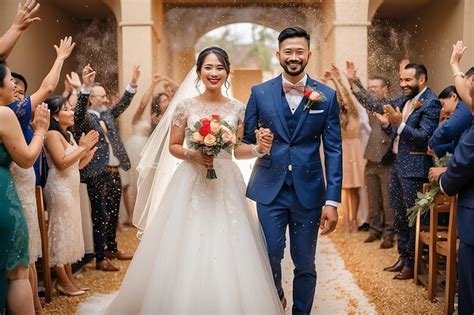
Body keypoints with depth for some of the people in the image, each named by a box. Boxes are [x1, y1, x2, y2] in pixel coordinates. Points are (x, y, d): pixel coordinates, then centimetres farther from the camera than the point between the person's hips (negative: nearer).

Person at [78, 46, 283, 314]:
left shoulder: (238, 108, 5)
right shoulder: (186, 106, 0)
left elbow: (238, 150, 10)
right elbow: (173, 147, 4)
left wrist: (259, 148, -9)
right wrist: (193, 155, -15)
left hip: (226, 186, 2)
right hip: (191, 185, -1)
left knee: (228, 256, 3)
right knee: (187, 255, 0)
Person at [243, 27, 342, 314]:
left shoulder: (327, 96, 1)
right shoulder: (260, 93, 2)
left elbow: (334, 150, 0)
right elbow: (246, 141, 8)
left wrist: (333, 200, -5)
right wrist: (259, 144, -15)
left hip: (308, 191, 0)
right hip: (270, 189, 0)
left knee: (305, 264, 8)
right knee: (270, 257, 7)